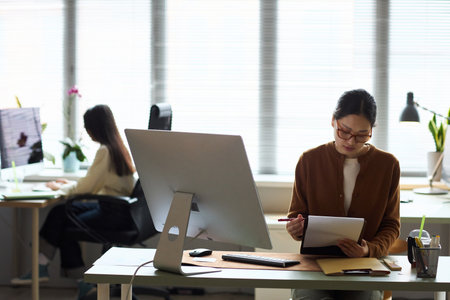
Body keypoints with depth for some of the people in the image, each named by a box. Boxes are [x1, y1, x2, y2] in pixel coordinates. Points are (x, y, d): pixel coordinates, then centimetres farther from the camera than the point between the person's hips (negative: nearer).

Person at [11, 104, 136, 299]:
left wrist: (62, 188, 1)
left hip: (115, 213, -9)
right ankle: (41, 266, 0)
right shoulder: (117, 146, 11)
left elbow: (87, 186, -15)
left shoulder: (105, 150, -18)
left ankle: (83, 283, 4)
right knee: (60, 212, 2)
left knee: (67, 228, -7)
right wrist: (71, 185, 16)